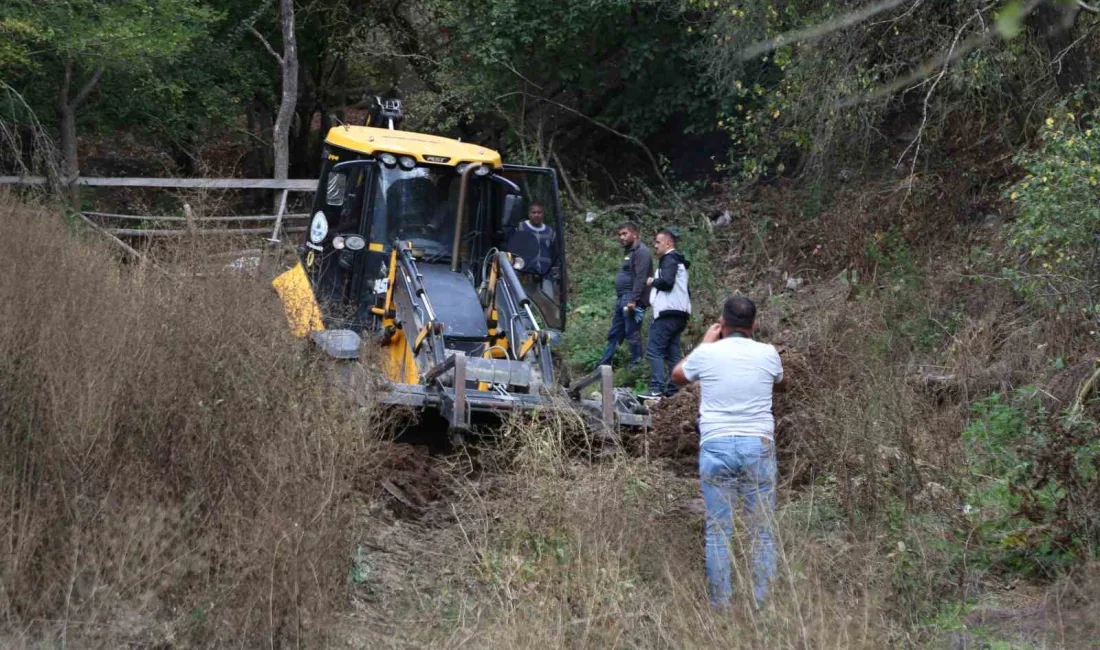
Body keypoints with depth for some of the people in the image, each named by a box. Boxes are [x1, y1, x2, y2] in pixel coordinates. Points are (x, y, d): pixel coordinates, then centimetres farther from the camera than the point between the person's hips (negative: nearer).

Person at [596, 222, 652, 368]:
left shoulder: (641, 252, -10)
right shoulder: (629, 252, 21)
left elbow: (640, 278, -20)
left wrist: (633, 300, -25)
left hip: (632, 301, -10)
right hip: (622, 300, 10)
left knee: (633, 334, -8)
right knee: (614, 334, 11)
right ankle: (603, 366, 15)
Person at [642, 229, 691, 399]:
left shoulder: (669, 259, -7)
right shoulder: (678, 261, 24)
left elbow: (667, 281, -22)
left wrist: (653, 282, -5)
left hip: (667, 314, -10)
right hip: (679, 314, 10)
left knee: (654, 350, -11)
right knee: (673, 353, 9)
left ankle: (657, 389, -18)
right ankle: (673, 389, 7)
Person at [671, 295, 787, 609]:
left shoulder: (706, 354, 0)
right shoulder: (767, 354, 3)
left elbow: (677, 376, 21)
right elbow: (782, 384, 26)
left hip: (715, 447, 0)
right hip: (758, 446, 0)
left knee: (718, 531, 5)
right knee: (763, 531, 6)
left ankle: (720, 605, 6)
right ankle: (763, 604, 6)